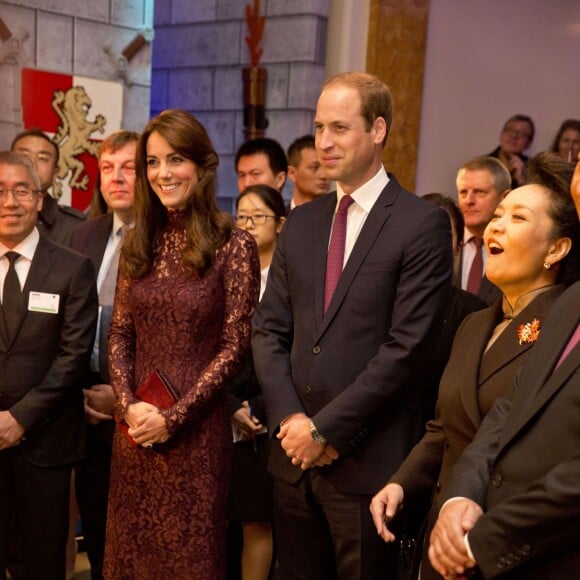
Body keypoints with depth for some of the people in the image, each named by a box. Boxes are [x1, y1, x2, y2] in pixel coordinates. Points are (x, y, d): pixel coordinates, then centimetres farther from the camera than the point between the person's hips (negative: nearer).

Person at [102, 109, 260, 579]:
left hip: (197, 429, -4)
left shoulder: (234, 244, -9)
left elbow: (234, 346, -10)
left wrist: (174, 416, -13)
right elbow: (119, 334, 7)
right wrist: (129, 405, -7)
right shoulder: (138, 241, 6)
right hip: (136, 425, 5)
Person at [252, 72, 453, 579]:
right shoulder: (301, 223, 10)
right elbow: (269, 330, 9)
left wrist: (326, 428, -13)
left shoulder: (422, 225, -8)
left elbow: (406, 346, -14)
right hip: (295, 454, 5)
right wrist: (291, 419, -5)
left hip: (368, 460, -5)